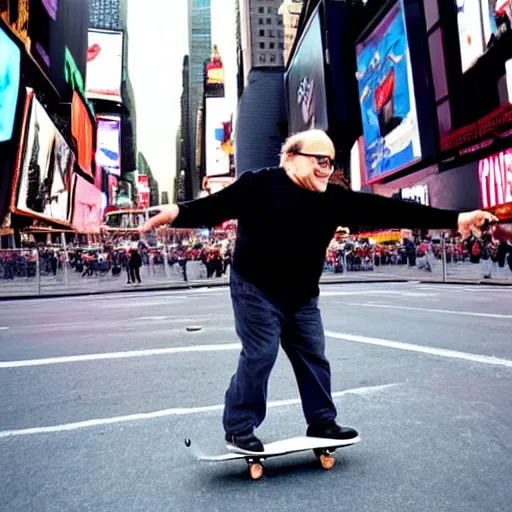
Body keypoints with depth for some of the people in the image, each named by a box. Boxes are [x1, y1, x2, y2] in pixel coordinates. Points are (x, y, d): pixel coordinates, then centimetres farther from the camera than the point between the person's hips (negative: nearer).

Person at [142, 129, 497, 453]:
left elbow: (386, 209, -5)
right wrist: (178, 213, -39)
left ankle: (322, 423, 29)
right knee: (259, 357, -4)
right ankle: (239, 428, 14)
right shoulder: (259, 185, -14)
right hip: (256, 291, -5)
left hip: (303, 297, 6)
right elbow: (214, 206, -18)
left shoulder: (335, 198, -3)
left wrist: (454, 219, -7)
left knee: (314, 357, 11)